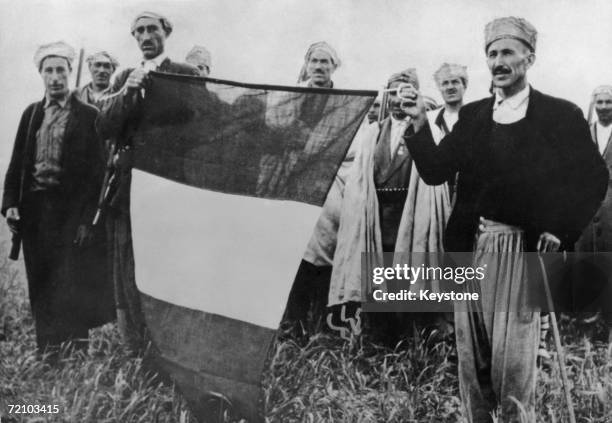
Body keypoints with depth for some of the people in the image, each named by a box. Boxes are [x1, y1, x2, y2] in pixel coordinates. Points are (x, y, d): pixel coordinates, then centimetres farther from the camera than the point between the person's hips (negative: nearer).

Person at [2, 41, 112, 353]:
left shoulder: (88, 116, -1)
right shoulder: (31, 113, 13)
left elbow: (96, 170, -5)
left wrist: (87, 217, -12)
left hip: (70, 210, -4)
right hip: (34, 208, 4)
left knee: (72, 282, -3)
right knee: (40, 285, 9)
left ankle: (78, 350, 9)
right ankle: (47, 351, 20)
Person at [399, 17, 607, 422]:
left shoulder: (561, 115, 0)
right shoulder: (472, 115, 10)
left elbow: (593, 179, 1)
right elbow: (435, 172, 2)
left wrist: (561, 229, -8)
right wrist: (420, 125, -11)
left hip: (524, 248, -3)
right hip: (471, 245, 4)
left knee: (513, 357, -1)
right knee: (471, 354, 10)